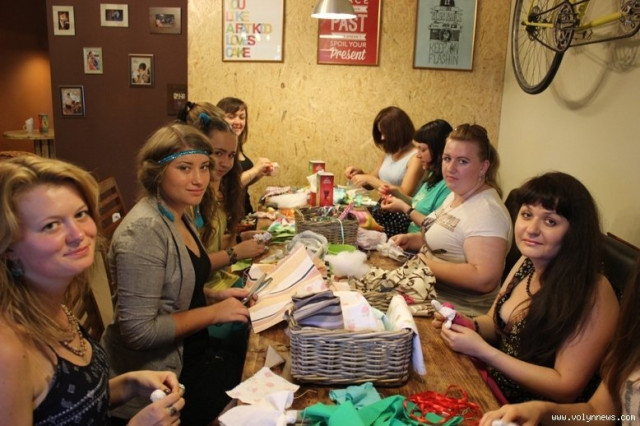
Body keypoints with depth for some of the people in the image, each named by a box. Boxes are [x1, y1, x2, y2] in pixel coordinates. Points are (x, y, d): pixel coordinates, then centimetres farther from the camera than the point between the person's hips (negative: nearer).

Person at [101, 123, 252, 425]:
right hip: (161, 373, -8)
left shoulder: (181, 215, 3)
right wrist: (214, 312, -19)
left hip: (191, 351, 8)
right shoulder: (144, 230, -24)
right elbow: (139, 331, -25)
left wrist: (215, 296, 0)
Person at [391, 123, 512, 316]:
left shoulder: (487, 211, -22)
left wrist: (428, 264, -21)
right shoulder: (456, 195, 8)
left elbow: (484, 279, -30)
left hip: (459, 311, -9)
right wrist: (411, 239, 6)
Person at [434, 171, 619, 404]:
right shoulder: (526, 263, -2)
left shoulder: (594, 293, -22)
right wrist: (465, 325, -10)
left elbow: (566, 388, -20)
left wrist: (482, 350, -23)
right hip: (491, 387, 6)